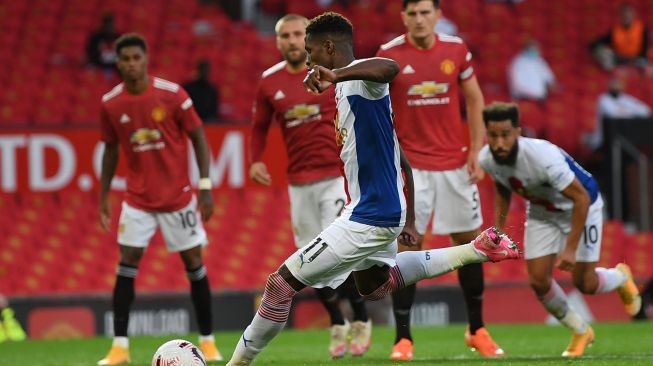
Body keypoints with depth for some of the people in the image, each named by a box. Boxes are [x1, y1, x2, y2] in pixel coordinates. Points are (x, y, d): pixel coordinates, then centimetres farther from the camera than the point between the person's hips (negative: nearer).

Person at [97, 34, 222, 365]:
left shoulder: (172, 94, -11)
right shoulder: (110, 104, -4)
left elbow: (198, 137, -3)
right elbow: (110, 151, 9)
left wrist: (205, 187, -8)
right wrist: (103, 198, 7)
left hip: (178, 197, -1)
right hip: (137, 198, 1)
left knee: (194, 262, 2)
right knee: (127, 263, -7)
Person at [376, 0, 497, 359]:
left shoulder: (457, 50, 1)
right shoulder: (388, 55, -6)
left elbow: (474, 100, 8)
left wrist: (476, 150, 0)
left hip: (455, 164, 3)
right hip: (410, 165, -2)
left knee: (468, 242, 7)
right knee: (407, 247, -7)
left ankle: (477, 330, 20)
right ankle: (403, 338, -1)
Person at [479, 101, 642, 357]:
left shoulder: (543, 157, -40)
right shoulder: (487, 159, -20)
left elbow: (581, 197, -31)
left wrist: (571, 248, -30)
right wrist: (499, 228, -1)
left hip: (581, 205, -5)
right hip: (541, 212, 5)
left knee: (584, 284, -2)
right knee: (538, 281, -6)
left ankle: (620, 278, 35)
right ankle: (580, 332, 19)